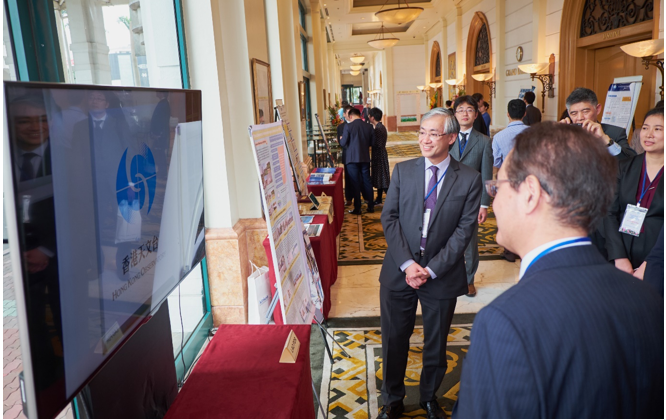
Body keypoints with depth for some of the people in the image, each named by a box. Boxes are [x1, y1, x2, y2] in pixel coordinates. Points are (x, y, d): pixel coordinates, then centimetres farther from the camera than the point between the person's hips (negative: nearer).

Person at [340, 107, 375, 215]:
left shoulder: (349, 127, -11)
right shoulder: (369, 127, -1)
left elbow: (343, 143, -9)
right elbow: (372, 143, 6)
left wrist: (341, 140, 14)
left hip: (352, 158, -3)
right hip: (365, 158, 3)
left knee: (355, 183, 3)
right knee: (367, 181, 12)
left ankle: (357, 208, 6)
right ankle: (371, 206, 17)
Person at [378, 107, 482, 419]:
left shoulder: (469, 179, -4)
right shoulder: (403, 171, 1)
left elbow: (465, 229, -8)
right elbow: (389, 218, -2)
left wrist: (432, 269, -15)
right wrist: (407, 263, -13)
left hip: (442, 275, -1)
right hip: (399, 272, 1)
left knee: (436, 343, 16)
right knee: (394, 339, 12)